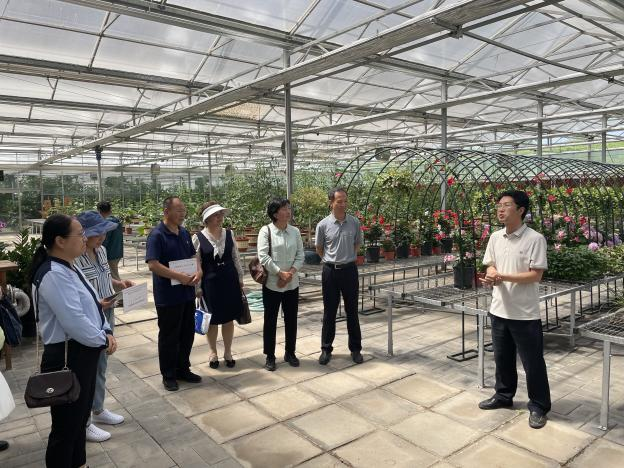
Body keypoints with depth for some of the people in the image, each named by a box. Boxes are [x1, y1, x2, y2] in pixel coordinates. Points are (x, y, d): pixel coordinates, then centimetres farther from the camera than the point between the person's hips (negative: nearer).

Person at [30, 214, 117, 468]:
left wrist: (107, 333, -1)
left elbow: (90, 305, 13)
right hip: (67, 358, -10)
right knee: (67, 423, 9)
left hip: (84, 353, 10)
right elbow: (75, 321, -27)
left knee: (80, 416, 25)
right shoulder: (54, 275, -24)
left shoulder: (68, 268, 7)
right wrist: (102, 340, -13)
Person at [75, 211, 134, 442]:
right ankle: (84, 422, 26)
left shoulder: (101, 250, 1)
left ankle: (98, 410, 42)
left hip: (106, 318, 8)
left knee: (101, 366, 22)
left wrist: (118, 283, 1)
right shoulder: (73, 259, -24)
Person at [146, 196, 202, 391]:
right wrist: (180, 277, -23)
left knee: (187, 333, 16)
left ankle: (183, 369, 32)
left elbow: (193, 256, 14)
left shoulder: (184, 233, 8)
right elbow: (153, 264, -22)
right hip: (167, 296, -7)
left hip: (187, 293, 7)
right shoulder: (157, 235, -15)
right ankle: (168, 375, 23)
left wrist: (199, 271, -6)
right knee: (169, 337, 7)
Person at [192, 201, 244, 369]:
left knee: (229, 319, 11)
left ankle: (227, 352, 28)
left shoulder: (229, 234, 0)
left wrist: (240, 279, 8)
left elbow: (236, 258, 7)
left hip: (230, 281, 3)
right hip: (210, 282, -2)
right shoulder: (198, 238, -9)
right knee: (212, 320, 10)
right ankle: (213, 352, 30)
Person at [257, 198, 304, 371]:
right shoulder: (266, 231, -9)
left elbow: (300, 256, 3)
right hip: (272, 283, -4)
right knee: (270, 320, 6)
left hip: (292, 284, 4)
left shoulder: (295, 231, 4)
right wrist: (280, 273, -16)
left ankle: (290, 353, 28)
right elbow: (263, 256, -14)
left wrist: (291, 273, -12)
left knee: (291, 319, 12)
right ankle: (270, 356, 20)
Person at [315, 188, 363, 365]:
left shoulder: (354, 222, -1)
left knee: (352, 311, 9)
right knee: (329, 312, 8)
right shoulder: (323, 225, -6)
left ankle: (355, 349, 21)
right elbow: (319, 249, 8)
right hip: (330, 271, -1)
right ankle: (326, 349, 20)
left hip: (349, 270, 1)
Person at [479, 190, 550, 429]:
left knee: (532, 362, 7)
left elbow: (536, 275, -17)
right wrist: (491, 276, -13)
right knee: (502, 357, 19)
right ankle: (503, 396, 37)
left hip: (525, 313, -6)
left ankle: (538, 406, 24)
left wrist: (503, 277, -25)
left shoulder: (535, 239, -14)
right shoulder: (495, 237, 4)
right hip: (499, 309, 6)